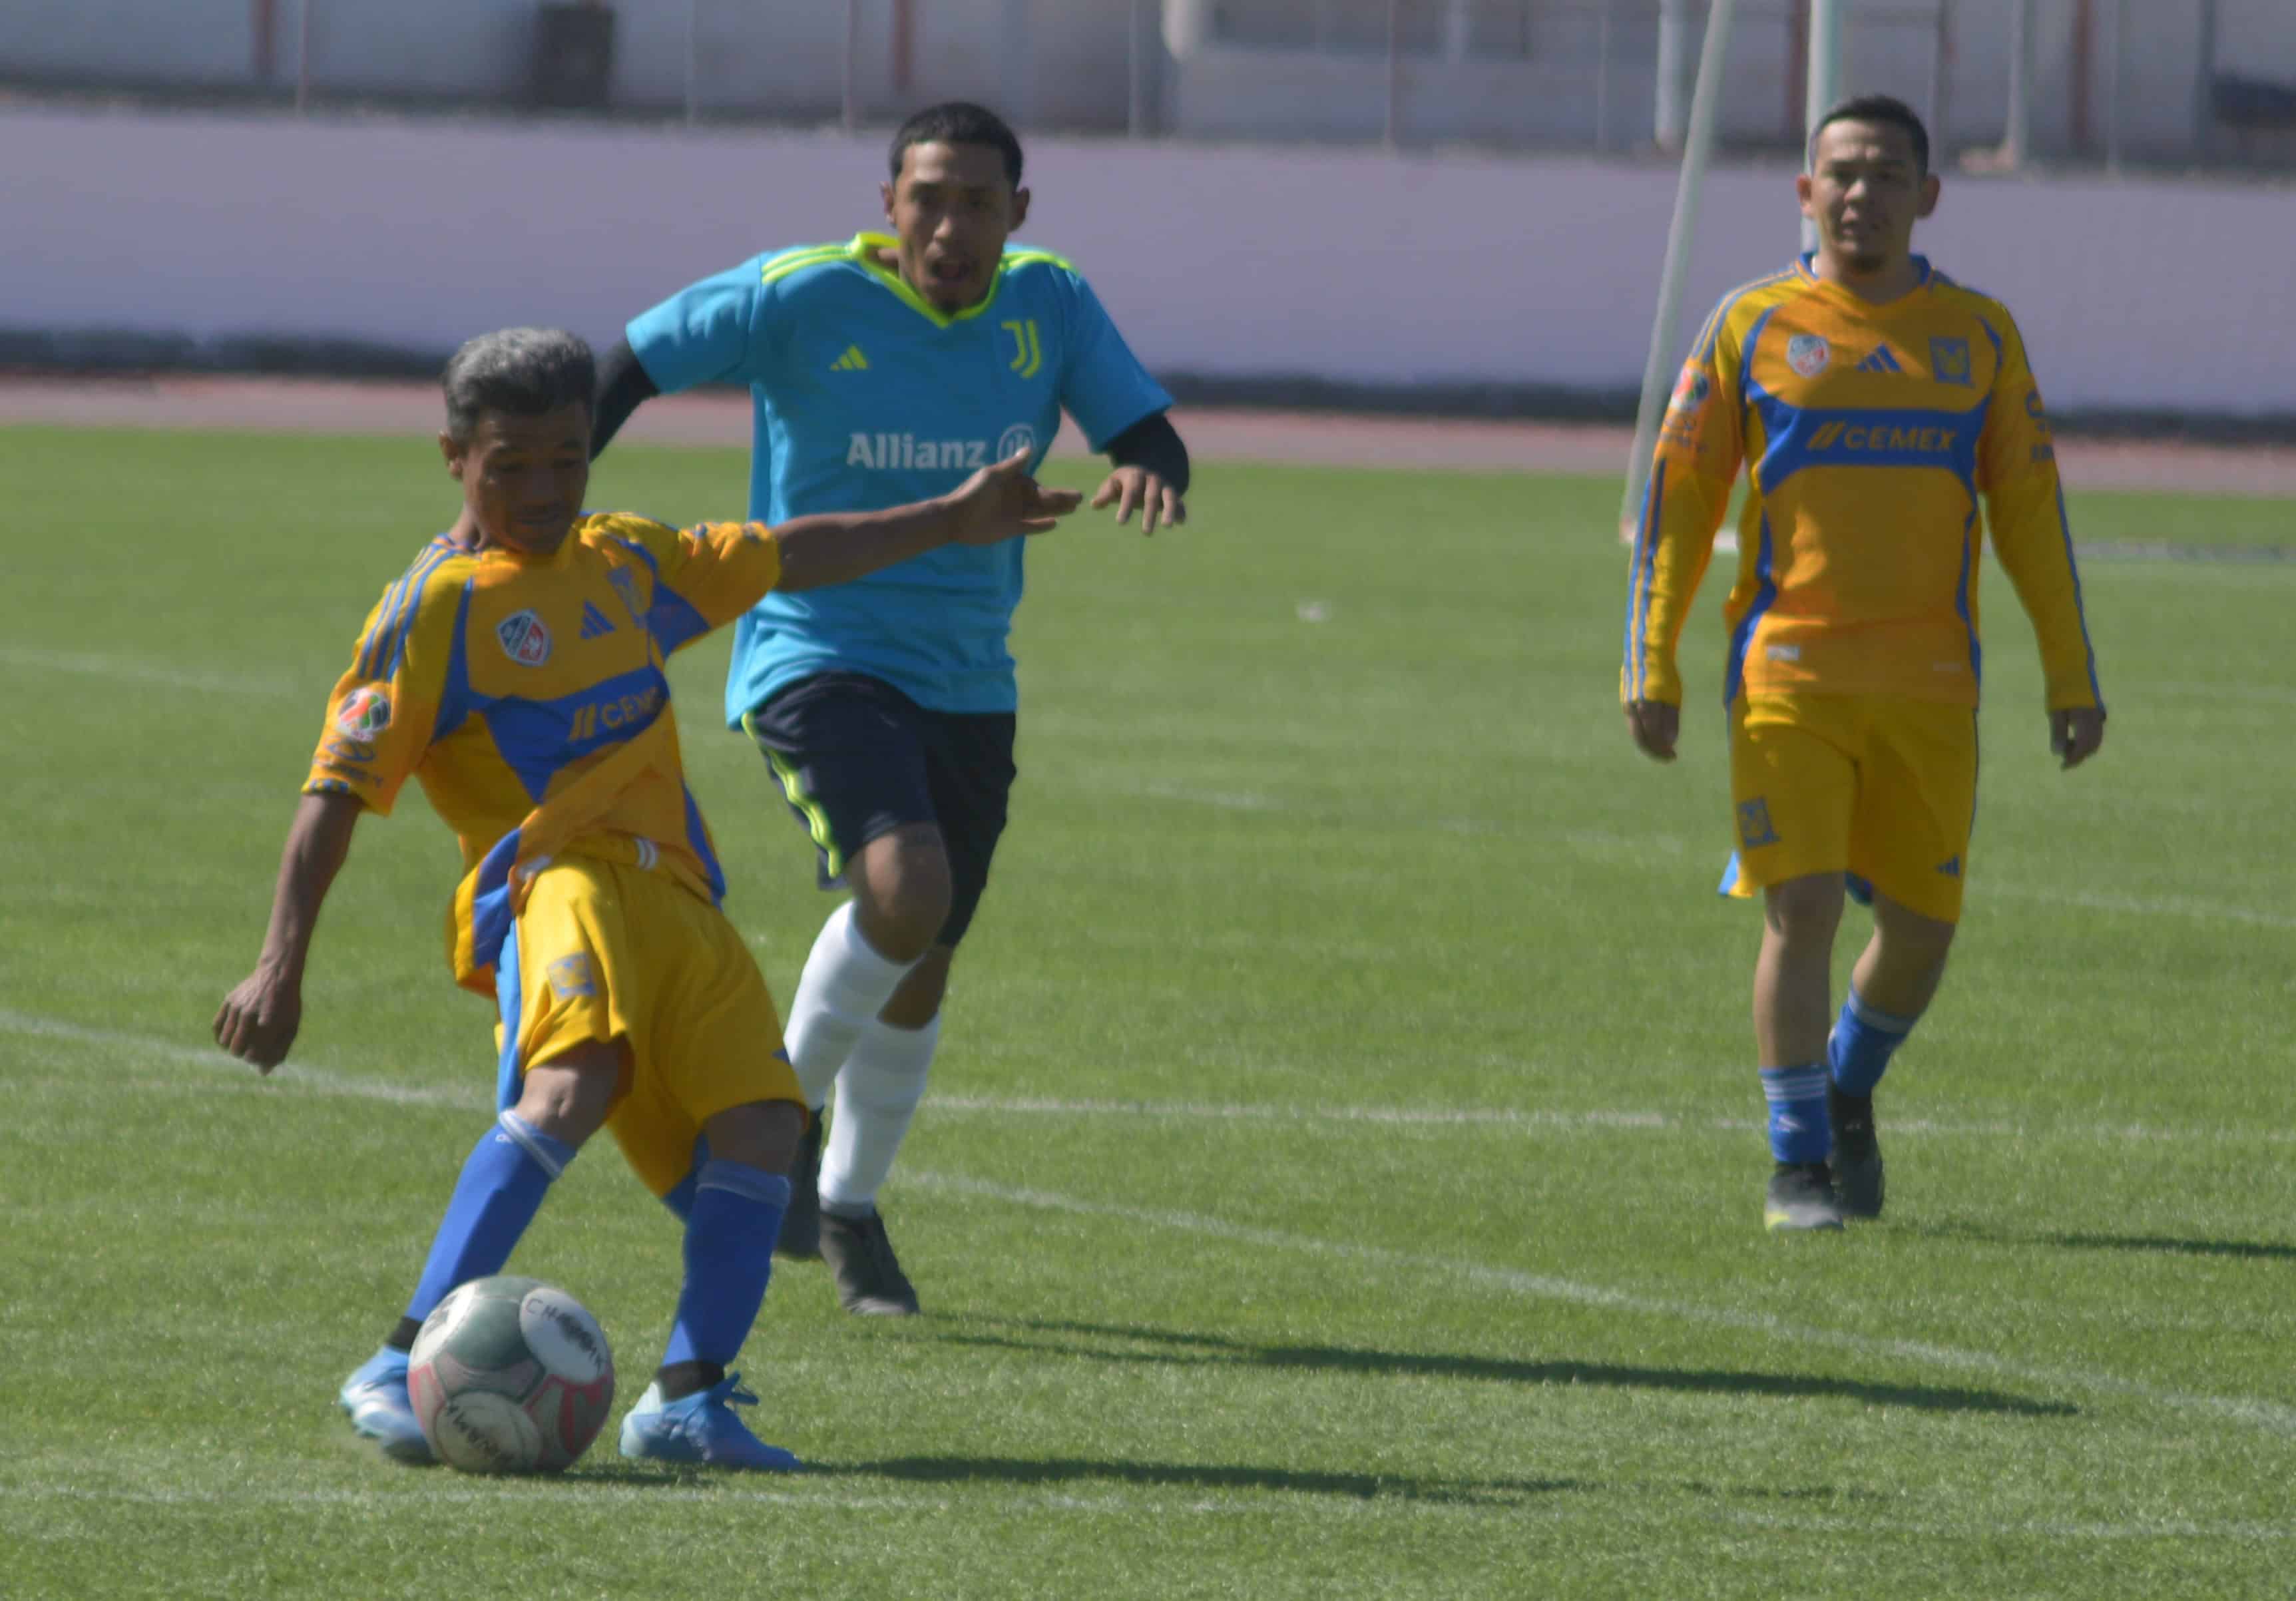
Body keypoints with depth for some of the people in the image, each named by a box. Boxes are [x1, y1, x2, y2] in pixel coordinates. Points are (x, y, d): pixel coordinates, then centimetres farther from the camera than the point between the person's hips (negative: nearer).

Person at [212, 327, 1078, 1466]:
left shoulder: (624, 561, 23)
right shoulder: (436, 606, 2)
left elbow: (785, 558, 37)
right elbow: (338, 787, -4)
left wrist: (948, 522, 38)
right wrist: (282, 964, -13)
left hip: (678, 898, 7)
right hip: (552, 883, -7)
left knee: (761, 1121, -15)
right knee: (574, 1083, -34)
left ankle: (687, 1396, -12)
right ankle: (403, 1368, -36)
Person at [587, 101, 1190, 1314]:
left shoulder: (1050, 307, -1)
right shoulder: (804, 300, -13)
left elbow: (1148, 431, -2)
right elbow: (630, 364, -6)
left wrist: (1149, 469, -27)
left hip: (969, 683, 5)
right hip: (816, 656, -5)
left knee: (920, 972, 11)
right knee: (904, 889, -29)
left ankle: (849, 1204, 34)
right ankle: (788, 1108, -4)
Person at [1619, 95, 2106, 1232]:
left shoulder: (1979, 336, 9)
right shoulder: (1753, 326, 4)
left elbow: (2030, 510, 11)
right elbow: (1677, 496, 5)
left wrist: (2072, 679, 5)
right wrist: (1652, 665, -2)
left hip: (1929, 688, 2)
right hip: (1788, 672, -2)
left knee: (1921, 925, 3)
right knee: (1801, 907, -11)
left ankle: (1850, 1090, 32)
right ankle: (1797, 1163, -1)